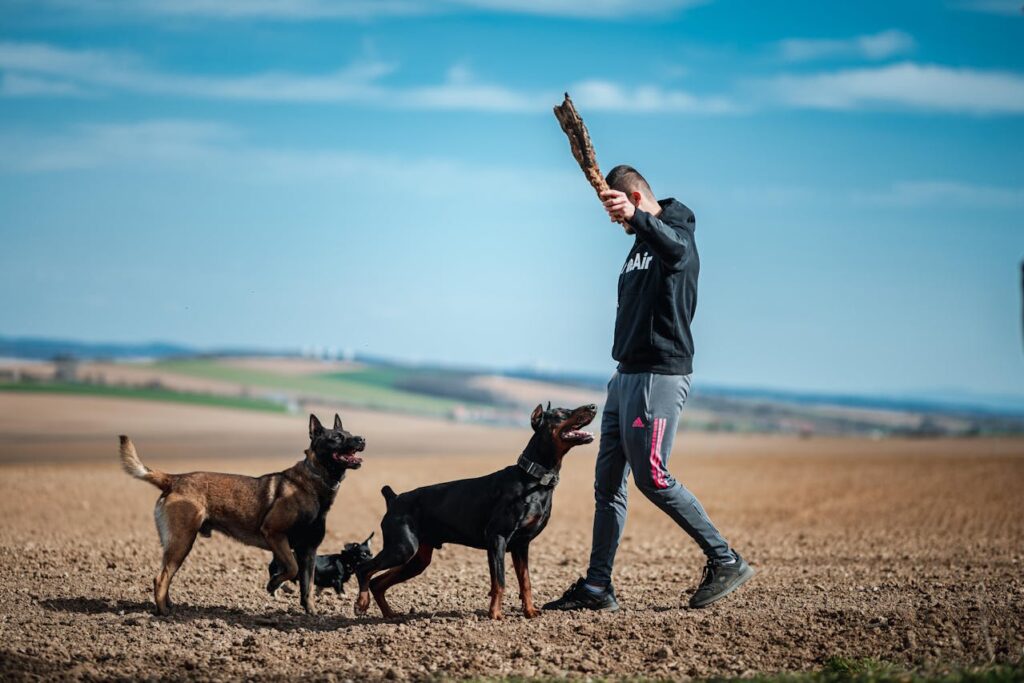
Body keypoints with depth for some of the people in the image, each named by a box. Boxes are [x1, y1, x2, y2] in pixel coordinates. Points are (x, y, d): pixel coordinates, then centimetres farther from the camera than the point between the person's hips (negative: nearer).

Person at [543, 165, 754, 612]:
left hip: (660, 374, -10)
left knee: (652, 477, -12)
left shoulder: (676, 231, -11)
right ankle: (597, 587, 11)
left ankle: (725, 562, -2)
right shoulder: (641, 244, 20)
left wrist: (636, 216, -56)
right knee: (608, 481, 7)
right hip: (626, 374, 10)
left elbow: (675, 247, -38)